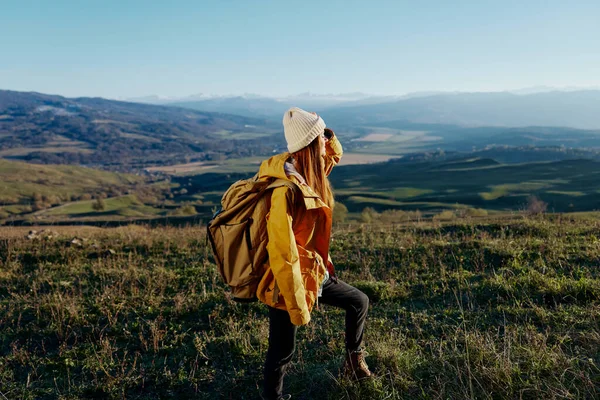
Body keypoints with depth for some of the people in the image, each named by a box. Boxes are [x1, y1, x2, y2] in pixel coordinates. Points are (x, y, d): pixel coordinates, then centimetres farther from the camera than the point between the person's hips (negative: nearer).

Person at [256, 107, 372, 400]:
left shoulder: (307, 173, -1)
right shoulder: (286, 190, -29)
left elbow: (334, 155, 22)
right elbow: (282, 255, -28)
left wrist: (328, 138, -2)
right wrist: (297, 306, -22)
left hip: (315, 273, 9)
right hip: (288, 281, -9)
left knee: (359, 302, 22)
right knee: (282, 351, 10)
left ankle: (354, 360, 44)